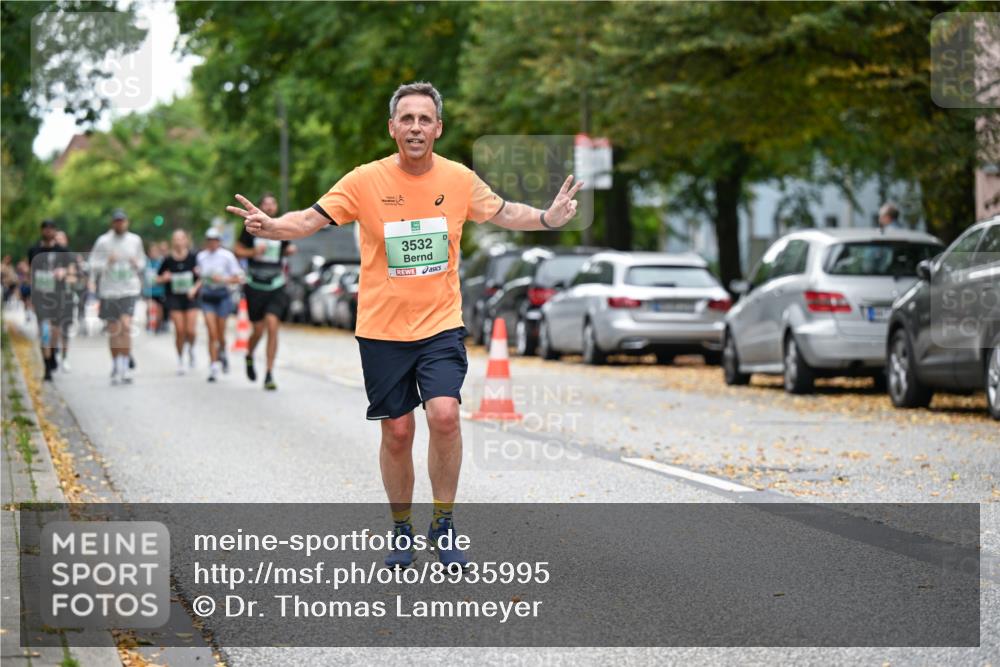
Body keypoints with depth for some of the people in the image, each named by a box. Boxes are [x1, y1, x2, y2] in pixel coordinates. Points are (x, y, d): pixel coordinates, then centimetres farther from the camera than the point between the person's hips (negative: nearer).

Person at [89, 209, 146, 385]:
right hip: (109, 290, 0)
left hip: (129, 289, 0)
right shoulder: (103, 241, -1)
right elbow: (93, 266, 0)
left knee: (126, 326, -18)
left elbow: (142, 262, 18)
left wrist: (137, 264, -5)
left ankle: (126, 367, -15)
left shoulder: (135, 240, 6)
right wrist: (107, 263, -19)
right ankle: (115, 367, 23)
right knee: (113, 330, 8)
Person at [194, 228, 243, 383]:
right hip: (207, 297, 2)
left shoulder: (227, 256, -5)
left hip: (222, 296, -2)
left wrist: (222, 279, -17)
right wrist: (195, 288, 1)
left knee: (220, 333, 3)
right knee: (212, 333, -8)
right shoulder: (201, 257, 8)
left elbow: (237, 278, -3)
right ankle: (214, 366, -8)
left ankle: (222, 352, 35)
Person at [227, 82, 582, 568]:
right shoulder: (365, 181, -7)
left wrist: (548, 218, -4)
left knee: (444, 414, -19)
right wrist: (270, 226, -27)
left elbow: (503, 213, 14)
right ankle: (401, 531, 24)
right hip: (382, 329, 0)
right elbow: (311, 220, -7)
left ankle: (443, 524, -2)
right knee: (397, 433, 5)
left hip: (441, 323, 0)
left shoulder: (460, 179, -1)